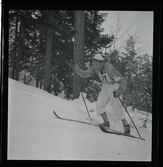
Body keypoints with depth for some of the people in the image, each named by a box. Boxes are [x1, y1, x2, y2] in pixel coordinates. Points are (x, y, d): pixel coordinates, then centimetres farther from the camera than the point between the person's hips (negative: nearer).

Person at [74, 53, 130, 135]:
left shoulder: (110, 68, -33)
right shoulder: (95, 68, -13)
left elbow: (122, 80, -34)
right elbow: (85, 74, -4)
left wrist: (119, 91, -49)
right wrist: (76, 68, -21)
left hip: (114, 89, -6)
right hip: (105, 87, 6)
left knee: (117, 109, -6)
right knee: (99, 104, -9)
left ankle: (126, 125, 15)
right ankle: (106, 122, 7)